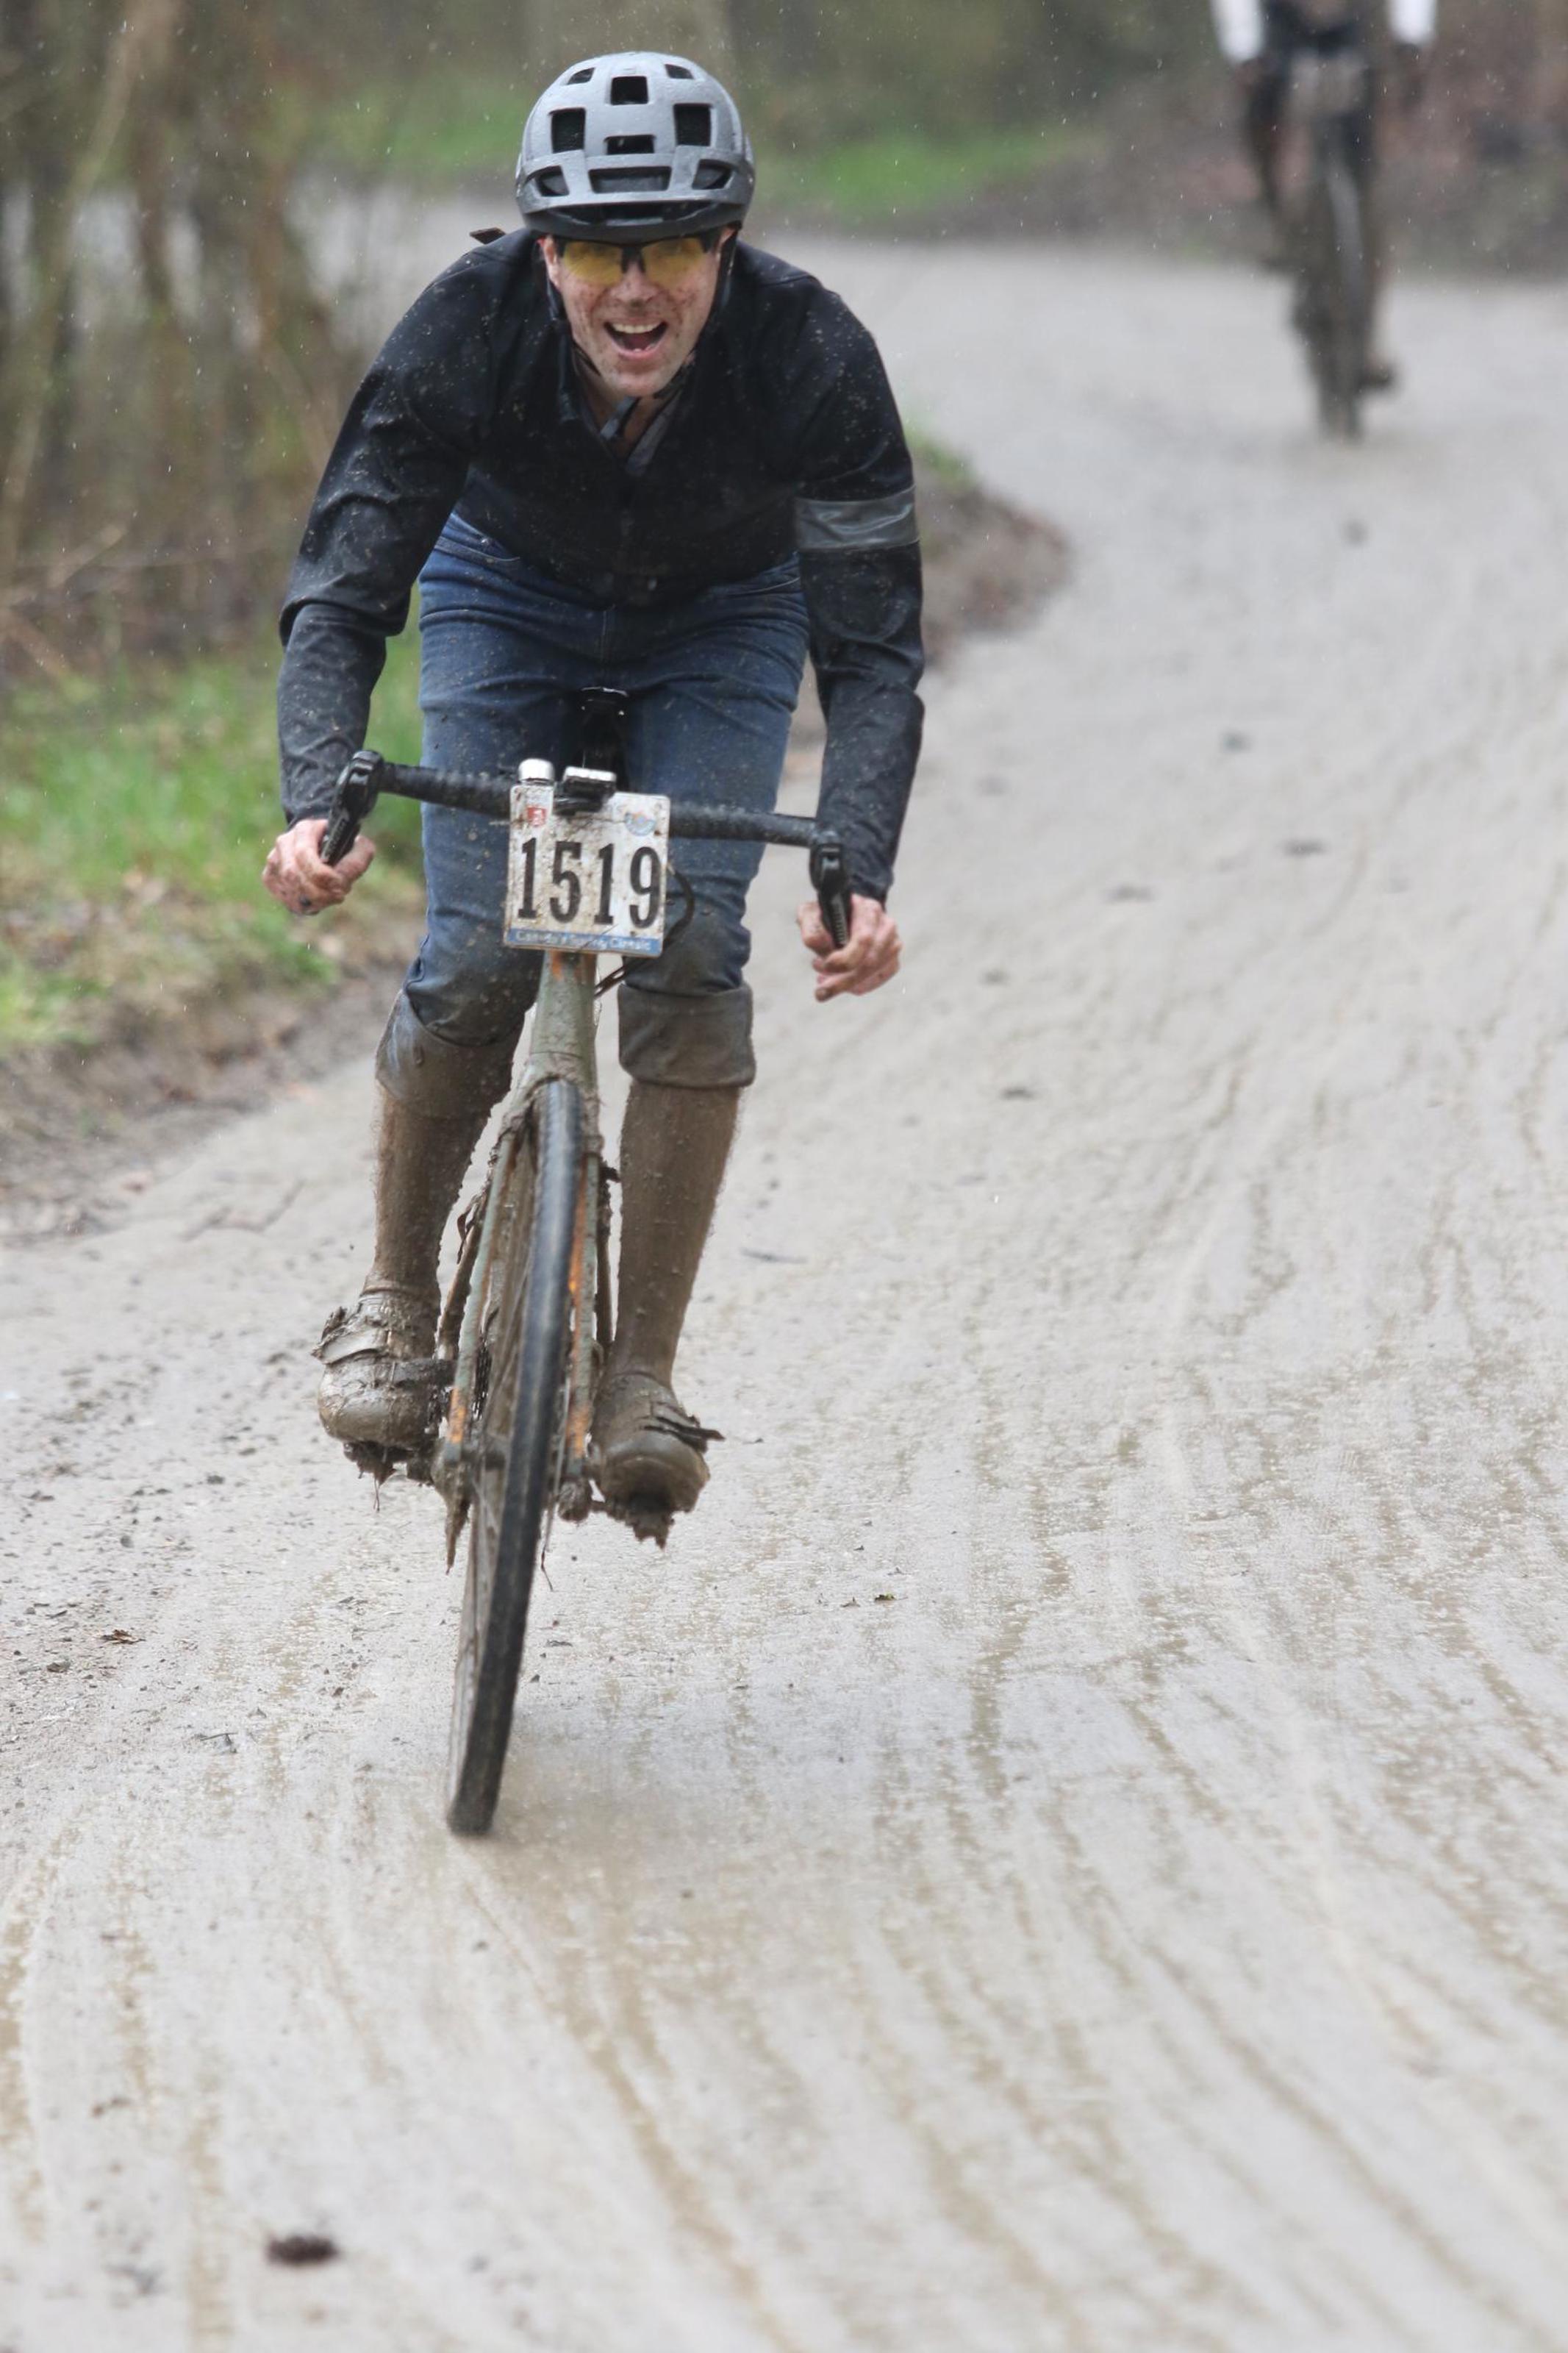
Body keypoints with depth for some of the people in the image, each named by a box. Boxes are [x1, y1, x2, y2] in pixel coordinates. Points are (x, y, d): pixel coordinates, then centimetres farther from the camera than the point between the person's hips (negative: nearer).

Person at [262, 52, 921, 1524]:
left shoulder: (812, 357, -35)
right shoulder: (467, 329, -34)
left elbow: (873, 651, -33)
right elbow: (340, 592, -31)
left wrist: (859, 877, -49)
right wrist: (316, 803, -49)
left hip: (721, 623, 0)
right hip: (508, 594, 0)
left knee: (691, 956, -19)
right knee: (477, 959, -16)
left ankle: (643, 1373, -10)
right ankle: (395, 1298, 8)